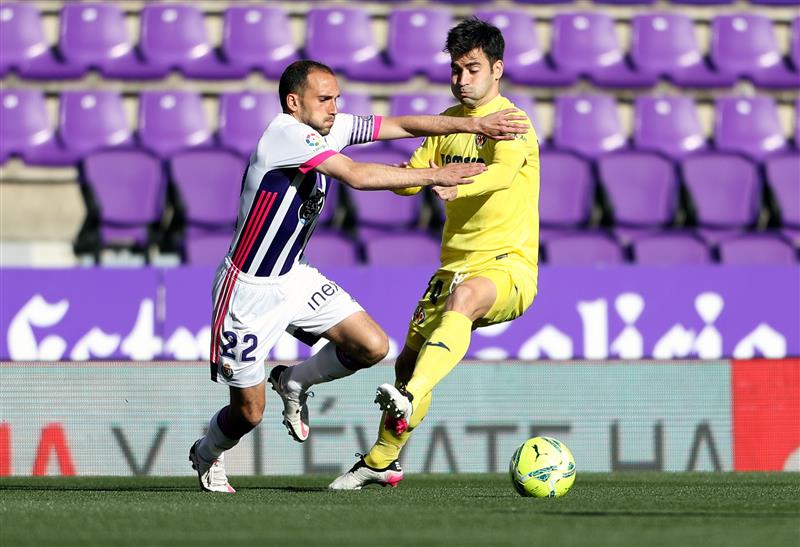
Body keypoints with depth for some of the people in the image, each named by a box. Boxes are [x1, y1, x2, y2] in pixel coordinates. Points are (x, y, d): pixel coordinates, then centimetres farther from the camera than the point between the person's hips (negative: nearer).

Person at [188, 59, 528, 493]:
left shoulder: (328, 129, 1)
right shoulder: (285, 132, -24)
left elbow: (401, 125, 4)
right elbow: (356, 176, -32)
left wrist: (472, 125, -7)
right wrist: (432, 176, -29)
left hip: (294, 278, 8)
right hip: (249, 291, -8)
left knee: (372, 347, -8)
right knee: (249, 412, 0)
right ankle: (206, 454, 34)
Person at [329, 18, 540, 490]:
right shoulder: (449, 121, 13)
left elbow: (504, 171, -31)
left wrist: (460, 185, -51)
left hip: (508, 263, -8)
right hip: (456, 263, 8)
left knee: (463, 295, -39)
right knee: (409, 358, 7)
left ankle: (409, 399, -57)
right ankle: (381, 460, 27)